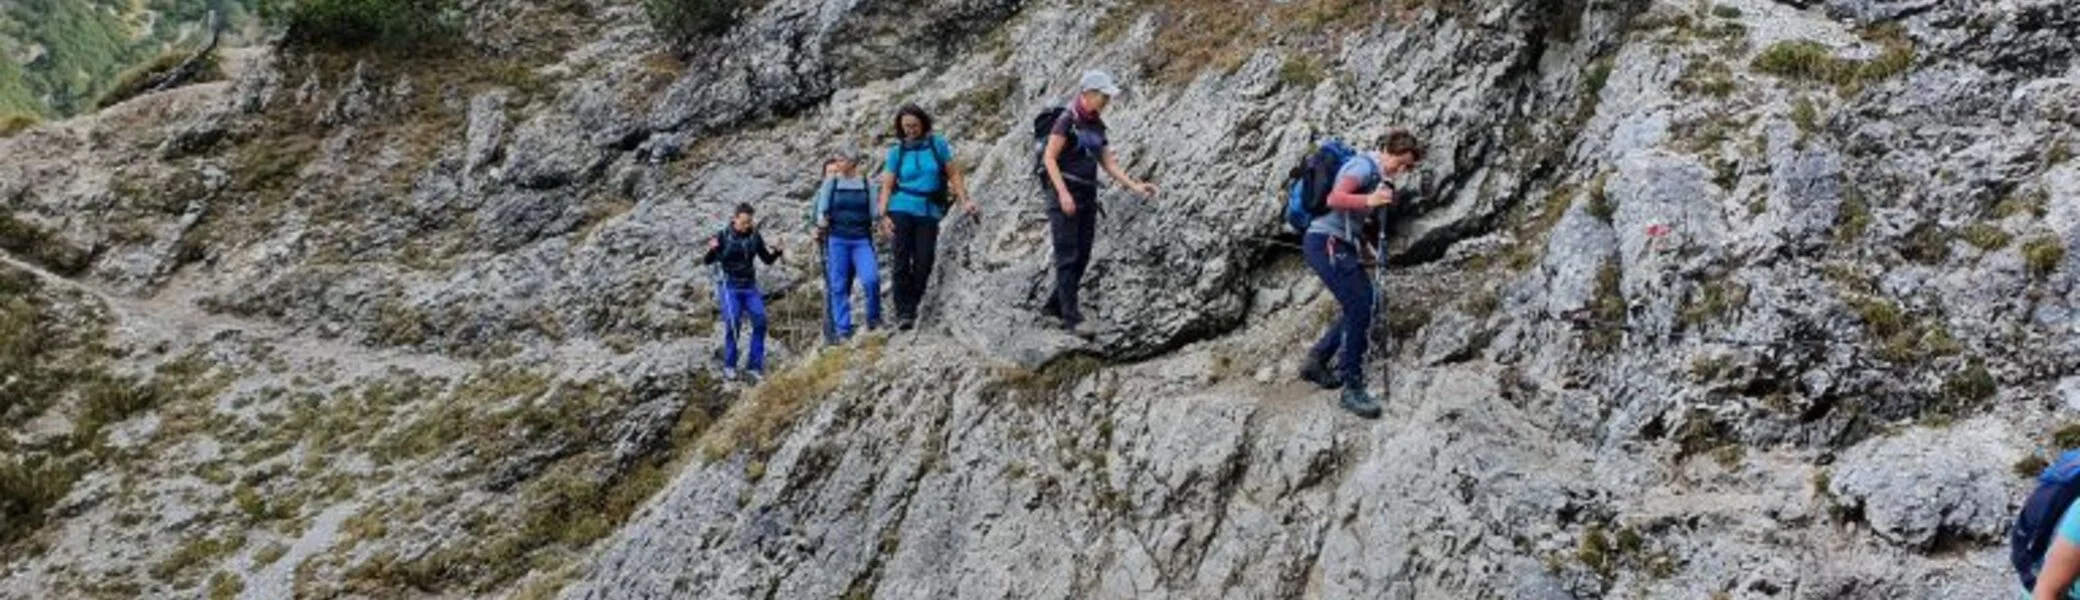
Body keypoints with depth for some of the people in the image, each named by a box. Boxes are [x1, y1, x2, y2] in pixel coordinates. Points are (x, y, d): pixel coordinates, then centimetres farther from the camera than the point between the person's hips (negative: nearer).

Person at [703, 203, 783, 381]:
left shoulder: (755, 237, 3)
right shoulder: (723, 236, -7)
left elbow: (767, 259, 10)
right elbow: (707, 261, -7)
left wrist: (776, 252, -11)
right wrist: (712, 250, -28)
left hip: (750, 287, 4)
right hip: (730, 287, -3)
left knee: (760, 321, -10)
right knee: (732, 323, -15)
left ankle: (755, 365, 0)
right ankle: (729, 366, -1)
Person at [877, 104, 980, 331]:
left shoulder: (938, 144, 5)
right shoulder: (897, 151, 6)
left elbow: (953, 174, 8)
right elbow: (887, 186, 4)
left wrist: (964, 200, -3)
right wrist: (883, 215, -8)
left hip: (929, 211, 1)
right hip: (901, 210, -1)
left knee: (924, 263, -5)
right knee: (902, 261, -9)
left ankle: (911, 308, 7)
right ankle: (903, 312, -8)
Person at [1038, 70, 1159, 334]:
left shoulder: (1097, 126, 12)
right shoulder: (1067, 120, -10)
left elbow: (1109, 163, 14)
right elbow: (1049, 158, -13)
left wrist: (1135, 186, 3)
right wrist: (1063, 193, -21)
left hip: (1087, 196, 8)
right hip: (1065, 196, -8)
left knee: (1082, 257, 8)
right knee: (1067, 257, -8)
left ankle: (1054, 306, 21)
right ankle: (1072, 318, -11)